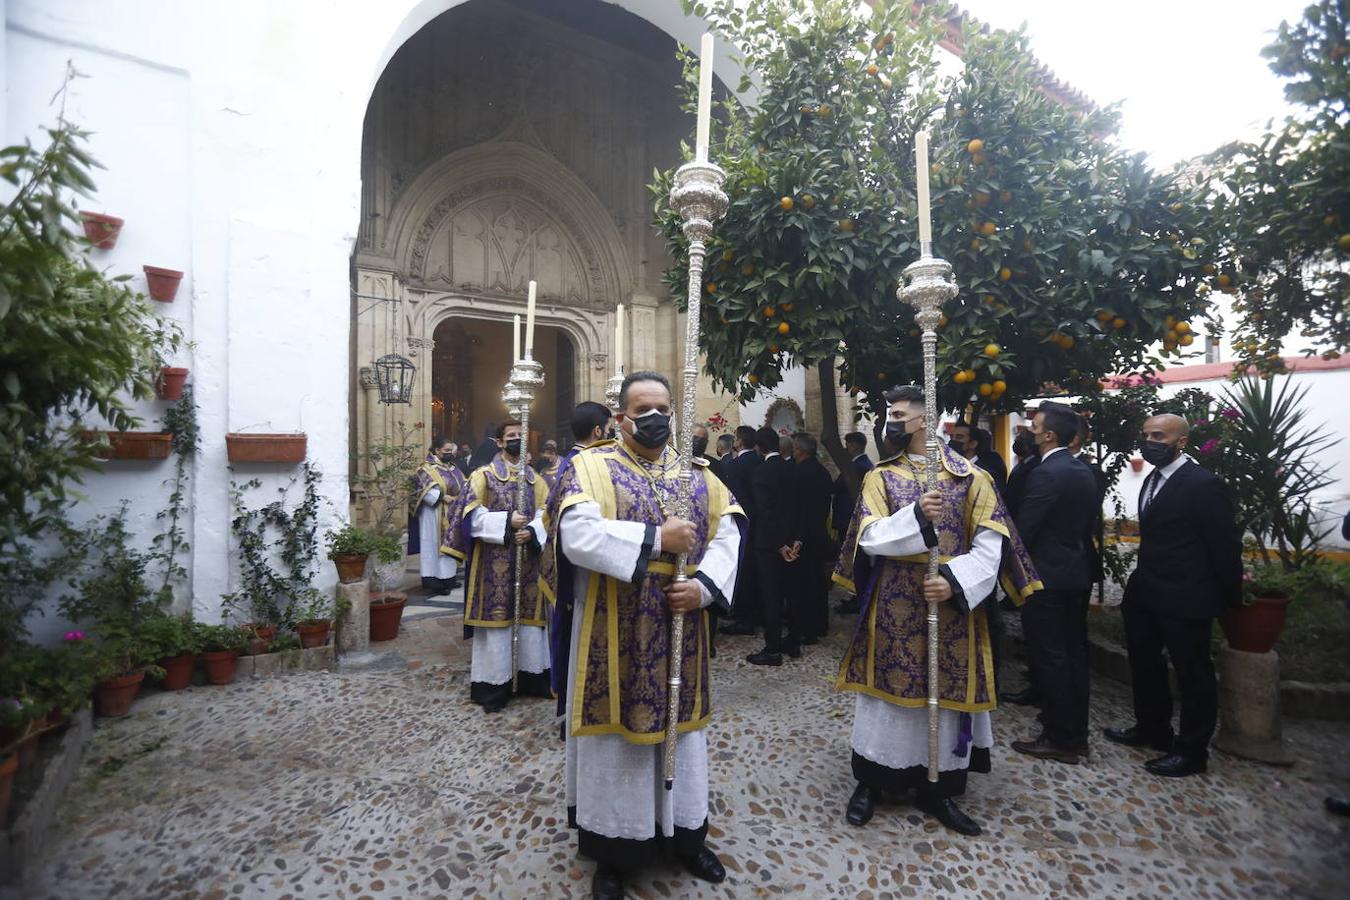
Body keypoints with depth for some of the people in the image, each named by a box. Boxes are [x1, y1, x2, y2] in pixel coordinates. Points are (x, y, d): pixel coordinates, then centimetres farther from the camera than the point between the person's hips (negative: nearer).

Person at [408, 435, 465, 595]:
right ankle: (433, 579, -2)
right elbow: (424, 490, -20)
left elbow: (461, 486, 16)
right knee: (434, 544, -5)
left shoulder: (452, 468, 14)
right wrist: (442, 497, -25)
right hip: (434, 514, -7)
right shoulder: (427, 468, -9)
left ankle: (448, 577, 19)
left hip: (452, 513, 7)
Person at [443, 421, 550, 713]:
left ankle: (532, 676, 20)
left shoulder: (535, 478, 12)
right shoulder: (483, 475, 1)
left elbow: (546, 515, 5)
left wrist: (532, 532, -15)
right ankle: (494, 683, 9)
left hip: (529, 557, 4)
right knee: (497, 616, -1)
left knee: (530, 616, 8)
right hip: (495, 560, -4)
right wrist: (507, 521, -17)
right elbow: (473, 516, -7)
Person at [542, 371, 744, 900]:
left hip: (680, 632, 4)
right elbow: (576, 535, -21)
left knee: (681, 729, 16)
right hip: (613, 636, -4)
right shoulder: (590, 468, -5)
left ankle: (686, 836, 38)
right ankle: (613, 853, 30)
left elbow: (727, 535, 1)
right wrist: (656, 539, -22)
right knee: (617, 733, 8)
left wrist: (704, 586, -16)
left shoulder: (698, 475, 8)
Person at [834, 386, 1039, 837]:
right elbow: (869, 537, -11)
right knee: (888, 687, 8)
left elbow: (990, 545, -6)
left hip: (952, 604, 0)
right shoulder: (880, 476, 1)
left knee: (947, 692, 10)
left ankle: (938, 787, 29)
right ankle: (870, 780, 25)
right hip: (894, 608, 0)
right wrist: (915, 517, -27)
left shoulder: (971, 476, -1)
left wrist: (954, 580, -21)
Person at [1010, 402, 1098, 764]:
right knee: (1073, 653, 15)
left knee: (1049, 657, 0)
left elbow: (1023, 529, -19)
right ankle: (1076, 733, 26)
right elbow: (1087, 524, 15)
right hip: (1077, 574, 9)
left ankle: (1061, 740, 9)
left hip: (1046, 576, -9)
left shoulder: (1046, 474, -19)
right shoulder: (1084, 472, 9)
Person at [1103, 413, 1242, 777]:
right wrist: (1140, 583, 11)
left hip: (1184, 598, -9)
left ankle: (1192, 751, 23)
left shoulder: (1204, 483, -17)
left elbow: (1225, 544, -13)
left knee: (1193, 675, 8)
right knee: (1144, 664, 21)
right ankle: (1152, 729, 39)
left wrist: (1228, 596, -7)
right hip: (1146, 594, 9)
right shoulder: (1152, 480, 8)